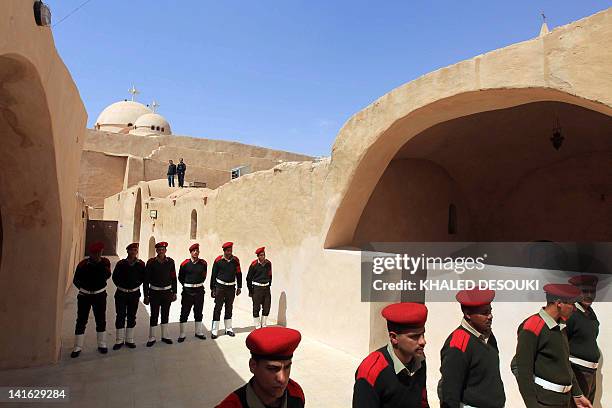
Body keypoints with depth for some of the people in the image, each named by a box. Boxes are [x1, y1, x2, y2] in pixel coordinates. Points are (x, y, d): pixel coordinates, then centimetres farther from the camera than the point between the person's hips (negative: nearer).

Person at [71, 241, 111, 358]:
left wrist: (101, 263, -22)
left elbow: (107, 276, -15)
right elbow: (76, 280, -1)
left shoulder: (105, 262, -6)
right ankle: (77, 347, 16)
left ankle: (102, 345, 24)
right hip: (84, 296, -1)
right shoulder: (83, 264, -10)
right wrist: (83, 288, 2)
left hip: (100, 295, 1)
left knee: (101, 320, 10)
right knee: (81, 321, 4)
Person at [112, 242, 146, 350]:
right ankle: (119, 340, 15)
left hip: (134, 294, 1)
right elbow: (115, 277, 4)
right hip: (121, 294, -1)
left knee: (131, 317, 9)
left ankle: (129, 340, 20)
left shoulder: (141, 264, -2)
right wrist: (121, 286, -1)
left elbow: (143, 277, 7)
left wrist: (137, 284, -3)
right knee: (120, 316, 3)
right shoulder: (121, 263, -3)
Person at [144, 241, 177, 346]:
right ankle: (152, 338, 18)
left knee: (165, 314, 13)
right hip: (155, 292, -2)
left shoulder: (170, 262, -1)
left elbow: (174, 278, 5)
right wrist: (146, 296, -6)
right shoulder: (151, 262, -8)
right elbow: (146, 280, -5)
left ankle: (165, 336, 26)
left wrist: (174, 292, 5)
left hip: (167, 292, 2)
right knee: (154, 315, 3)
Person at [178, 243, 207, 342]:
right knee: (184, 313, 3)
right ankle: (182, 335, 13)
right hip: (187, 291, -2)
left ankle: (199, 332, 25)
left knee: (198, 312, 12)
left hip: (199, 291, 2)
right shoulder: (185, 263, -5)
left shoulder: (203, 263, 1)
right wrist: (186, 285, 11)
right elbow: (180, 277, 7)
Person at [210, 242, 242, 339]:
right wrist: (212, 289, -1)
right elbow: (214, 275, -2)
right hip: (220, 287, -3)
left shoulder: (236, 260, 0)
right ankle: (214, 331, 5)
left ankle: (228, 329, 23)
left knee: (229, 308, 12)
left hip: (231, 287, 3)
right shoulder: (218, 260, -7)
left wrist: (239, 287, 8)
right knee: (218, 308, -2)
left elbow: (239, 274, 8)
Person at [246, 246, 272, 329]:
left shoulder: (268, 263, 3)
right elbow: (249, 278, -3)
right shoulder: (254, 264, -10)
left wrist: (269, 285, 15)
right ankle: (257, 327, 13)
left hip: (266, 288, 4)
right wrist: (250, 290, -1)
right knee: (256, 308, 1)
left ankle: (263, 325, 23)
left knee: (266, 308, 8)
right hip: (257, 288, -4)